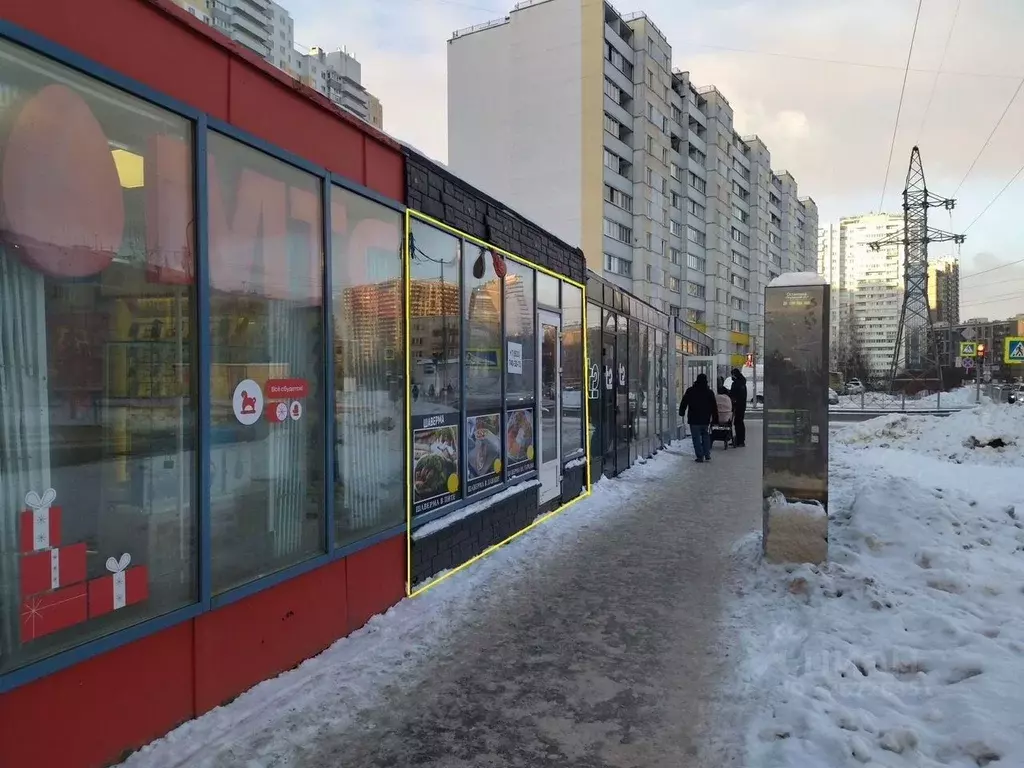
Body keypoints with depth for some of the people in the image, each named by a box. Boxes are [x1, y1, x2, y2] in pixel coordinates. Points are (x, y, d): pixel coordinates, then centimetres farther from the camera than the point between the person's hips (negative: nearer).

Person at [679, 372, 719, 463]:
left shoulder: (690, 391, -4)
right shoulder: (709, 392, 3)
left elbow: (683, 403, 2)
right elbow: (714, 407, 6)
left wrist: (681, 412, 16)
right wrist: (715, 418, 12)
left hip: (694, 419, -3)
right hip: (706, 419, 3)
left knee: (696, 438, 0)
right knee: (706, 437, 16)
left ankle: (700, 457, -3)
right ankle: (707, 455, 13)